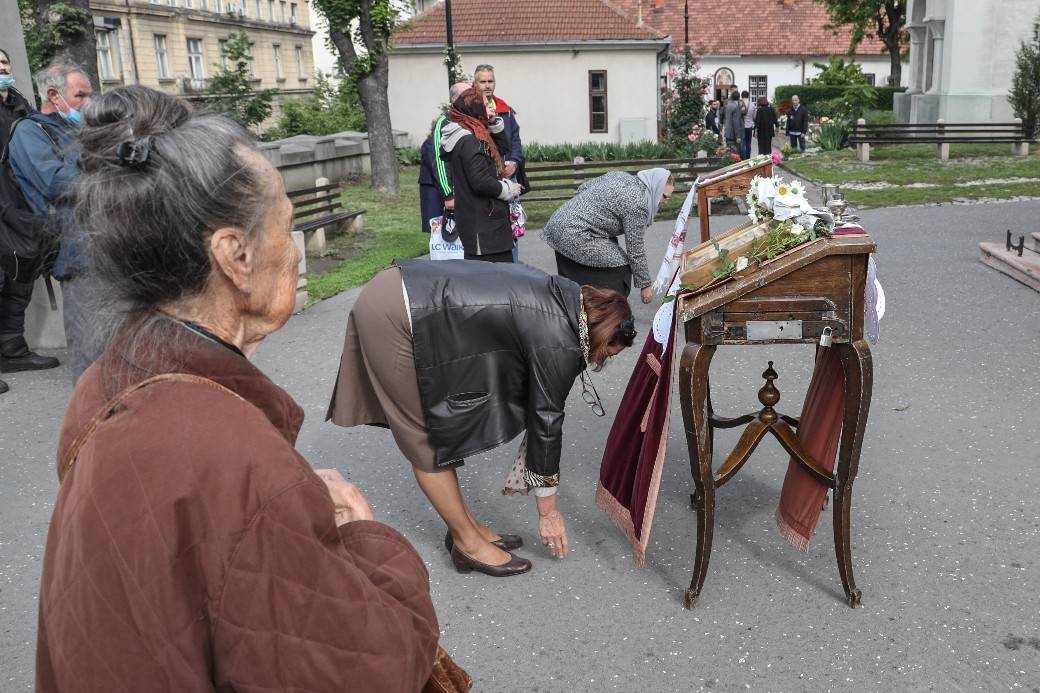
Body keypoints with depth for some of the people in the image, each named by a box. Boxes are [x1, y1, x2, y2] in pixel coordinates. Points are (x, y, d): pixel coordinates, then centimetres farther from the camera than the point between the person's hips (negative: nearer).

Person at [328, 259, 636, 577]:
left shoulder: (562, 296, 10)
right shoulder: (560, 344, -13)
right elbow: (547, 425, -3)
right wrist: (548, 512, 9)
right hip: (397, 319, -10)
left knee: (436, 431, 17)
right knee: (428, 442, 5)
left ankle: (465, 526, 30)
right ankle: (468, 543, 19)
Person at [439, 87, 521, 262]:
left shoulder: (474, 136, 16)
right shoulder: (469, 141, -16)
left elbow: (501, 146, 30)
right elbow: (481, 182, -23)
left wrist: (494, 122, 13)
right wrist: (509, 189, -8)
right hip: (482, 225, -10)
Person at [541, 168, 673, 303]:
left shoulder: (621, 176, 11)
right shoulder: (637, 203, -15)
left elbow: (583, 187, 19)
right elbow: (635, 250, -11)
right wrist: (645, 285, -2)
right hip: (575, 236, -10)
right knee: (619, 271, -4)